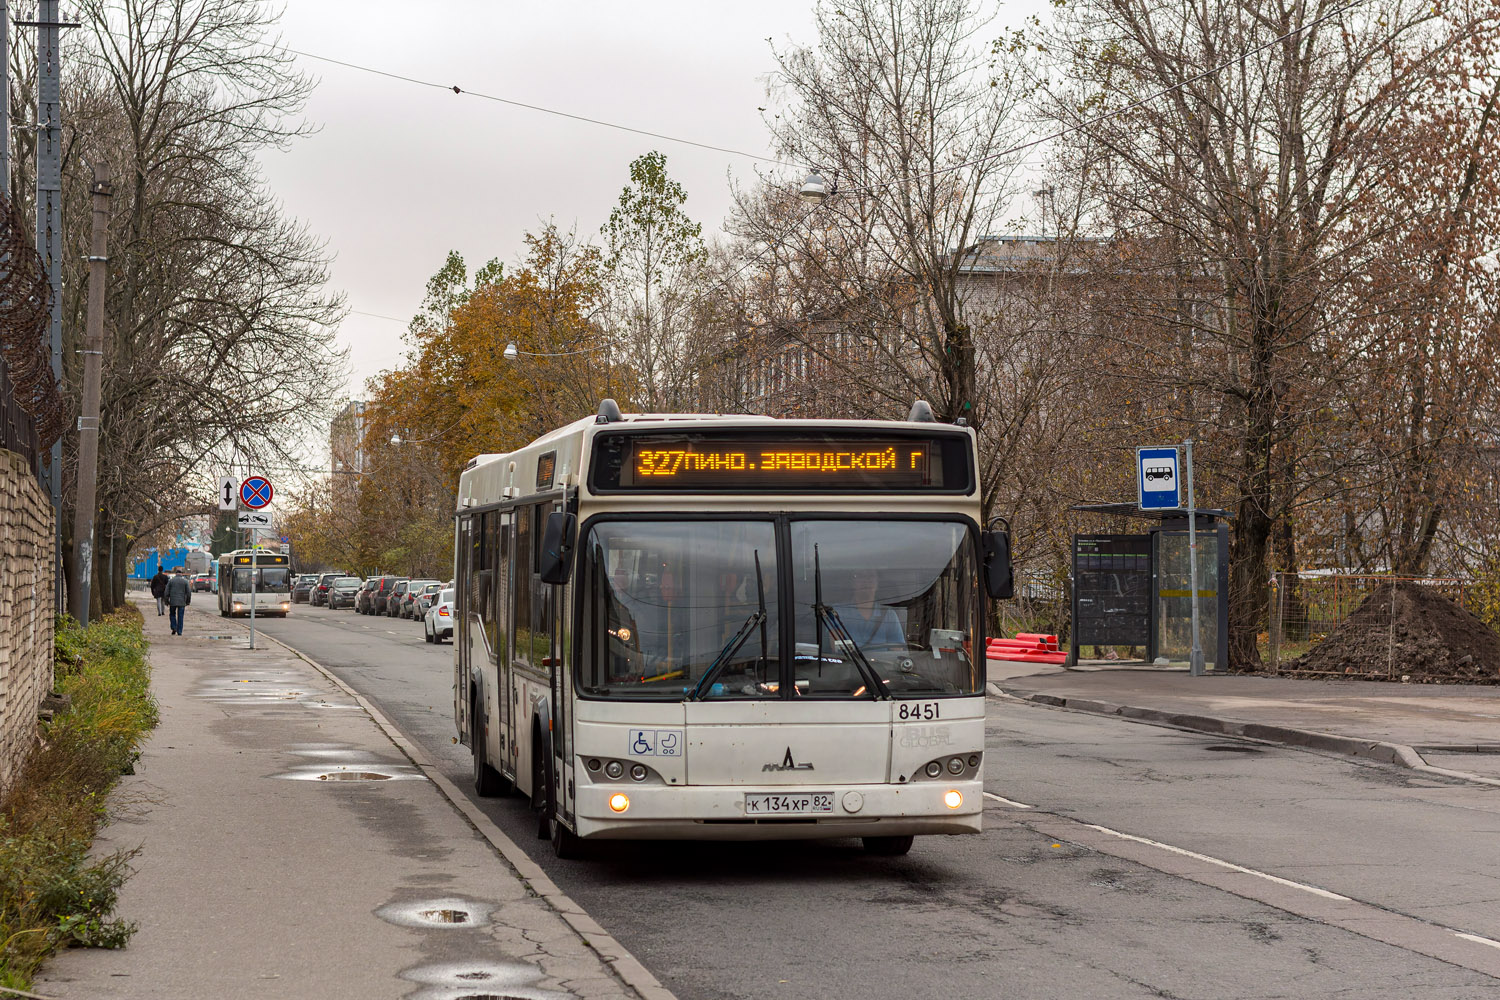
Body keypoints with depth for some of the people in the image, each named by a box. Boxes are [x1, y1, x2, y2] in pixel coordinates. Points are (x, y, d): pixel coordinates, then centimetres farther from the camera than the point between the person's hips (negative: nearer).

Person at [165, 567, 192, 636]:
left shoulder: (171, 581, 1)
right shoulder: (185, 581, -1)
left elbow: (167, 592, 0)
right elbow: (189, 592, -2)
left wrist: (167, 602, 7)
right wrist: (188, 602, 10)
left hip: (172, 602, 0)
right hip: (182, 602, 0)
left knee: (172, 615, 18)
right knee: (180, 617, 5)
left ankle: (174, 628, 1)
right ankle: (179, 632, 4)